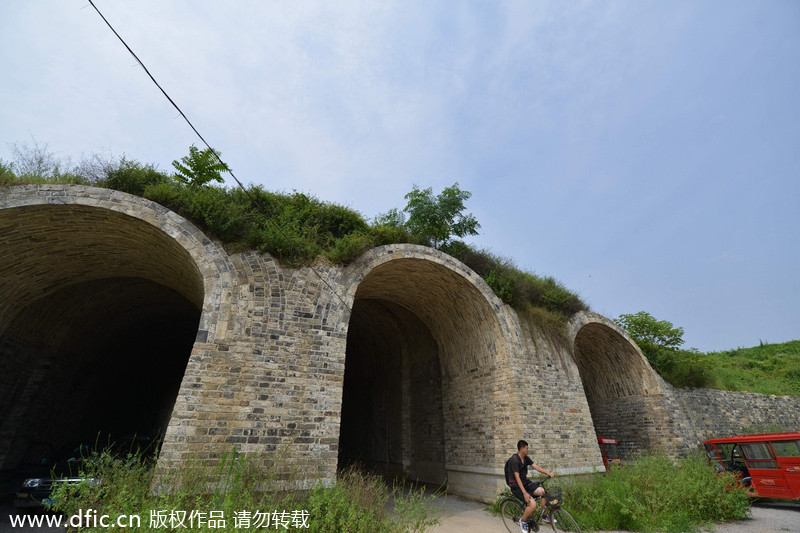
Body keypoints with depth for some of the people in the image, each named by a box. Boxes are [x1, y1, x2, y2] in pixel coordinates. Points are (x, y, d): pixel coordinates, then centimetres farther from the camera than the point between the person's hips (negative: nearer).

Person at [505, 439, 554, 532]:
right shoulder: (514, 459, -22)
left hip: (525, 483, 8)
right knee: (533, 504, -24)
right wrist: (525, 493, -28)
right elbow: (517, 478, -24)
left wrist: (548, 473, -17)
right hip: (516, 486, -8)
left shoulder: (526, 458, 4)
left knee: (544, 492, -8)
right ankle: (523, 521, 2)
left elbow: (536, 467, -2)